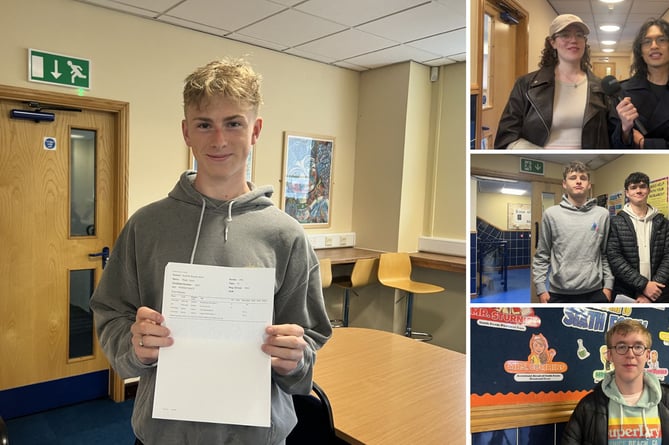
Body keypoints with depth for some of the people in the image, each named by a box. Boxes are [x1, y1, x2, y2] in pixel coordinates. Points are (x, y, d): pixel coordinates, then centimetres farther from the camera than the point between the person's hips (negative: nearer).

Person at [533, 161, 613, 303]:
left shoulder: (602, 214, 5)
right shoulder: (551, 214, 0)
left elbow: (607, 254, 9)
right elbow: (542, 255, 3)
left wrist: (608, 285, 3)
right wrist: (541, 288, -3)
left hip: (594, 292, 1)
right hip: (559, 293, -1)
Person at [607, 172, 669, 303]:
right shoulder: (616, 222, -1)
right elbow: (614, 257, -10)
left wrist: (653, 285, -14)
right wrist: (643, 285, -16)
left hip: (657, 294, 2)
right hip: (625, 294, -2)